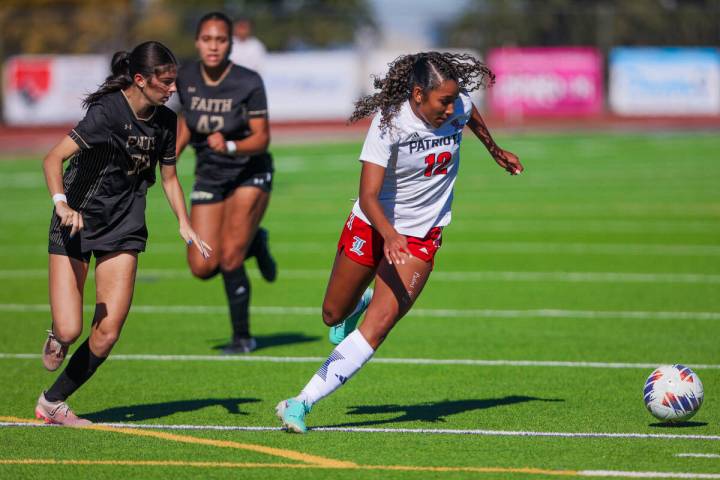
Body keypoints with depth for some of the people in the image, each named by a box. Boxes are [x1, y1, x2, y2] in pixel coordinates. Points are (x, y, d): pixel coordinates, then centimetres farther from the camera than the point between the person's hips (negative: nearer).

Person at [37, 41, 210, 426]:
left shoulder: (165, 121, 0)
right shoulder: (107, 112, -20)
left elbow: (168, 177, 16)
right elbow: (53, 159, -27)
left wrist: (185, 225, 5)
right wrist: (62, 203, -43)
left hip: (123, 229, 5)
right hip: (76, 222, -5)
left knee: (107, 334, -5)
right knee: (69, 329, -14)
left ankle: (52, 402, 13)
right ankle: (56, 339, 25)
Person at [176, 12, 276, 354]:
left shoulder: (248, 83, -18)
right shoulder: (186, 79, -5)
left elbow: (261, 139, -18)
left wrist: (229, 147, -36)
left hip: (249, 174, -4)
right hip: (208, 176, 4)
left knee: (229, 260, -15)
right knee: (202, 268, -6)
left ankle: (242, 337, 4)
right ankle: (254, 243, 26)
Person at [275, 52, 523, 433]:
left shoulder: (457, 107, -14)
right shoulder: (389, 122, -26)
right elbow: (368, 197, -32)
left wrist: (496, 151, 31)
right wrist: (389, 236, -50)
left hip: (422, 237, 2)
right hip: (373, 226, -2)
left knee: (377, 328, -13)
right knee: (333, 315, 16)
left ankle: (302, 403, -9)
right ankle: (362, 301, 53)